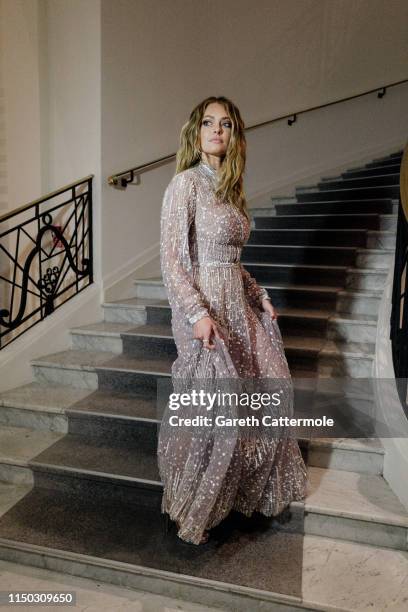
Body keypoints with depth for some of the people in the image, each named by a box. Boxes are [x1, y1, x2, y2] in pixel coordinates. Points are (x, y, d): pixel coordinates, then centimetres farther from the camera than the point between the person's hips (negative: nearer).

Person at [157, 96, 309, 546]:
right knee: (213, 411, -2)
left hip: (237, 305, 9)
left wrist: (260, 296, 14)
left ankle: (244, 491, 36)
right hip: (203, 307, -8)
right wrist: (198, 313, -23)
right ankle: (192, 514, 22)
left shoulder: (227, 187, 15)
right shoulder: (185, 183, -8)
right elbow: (171, 259, -15)